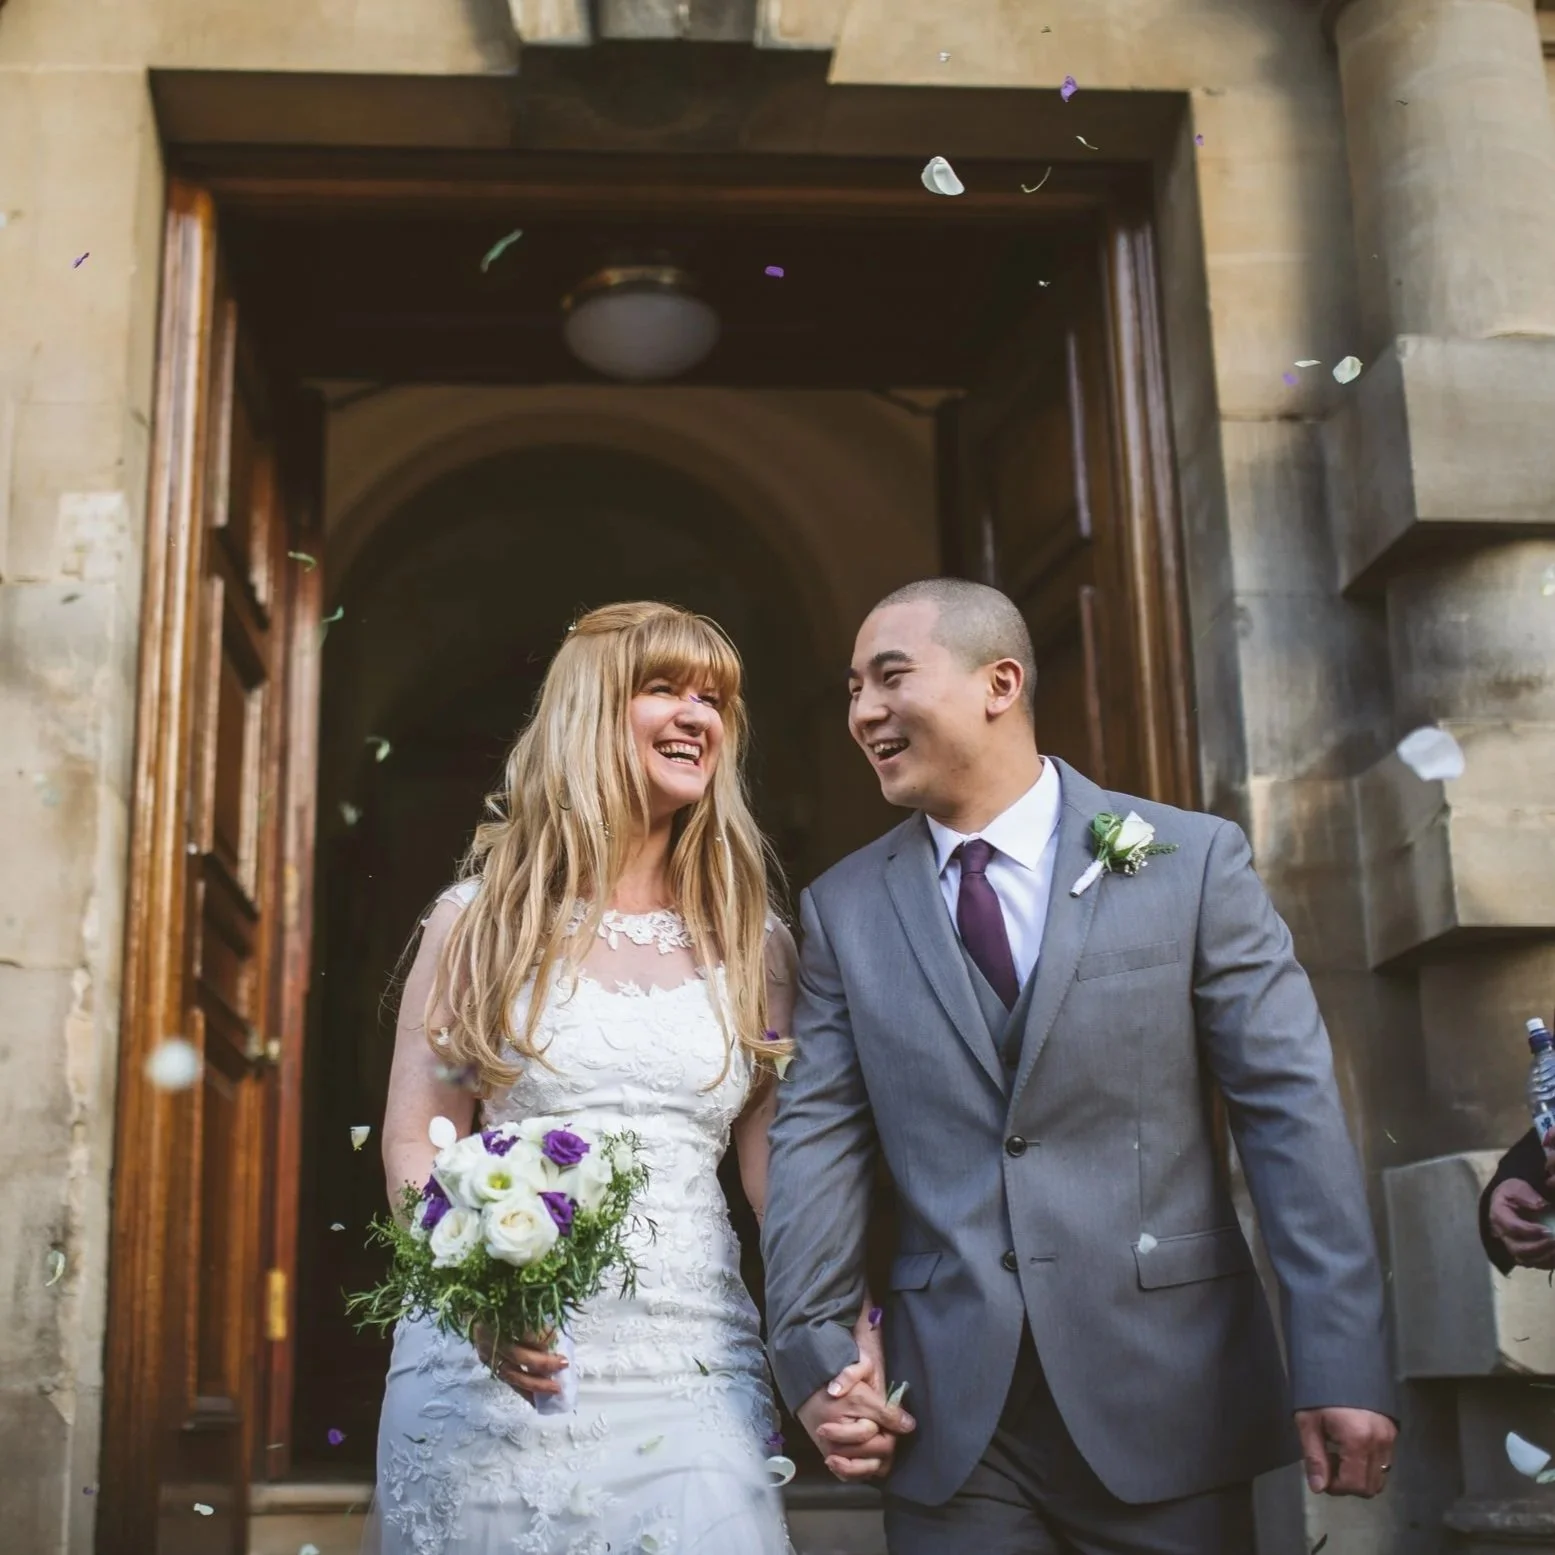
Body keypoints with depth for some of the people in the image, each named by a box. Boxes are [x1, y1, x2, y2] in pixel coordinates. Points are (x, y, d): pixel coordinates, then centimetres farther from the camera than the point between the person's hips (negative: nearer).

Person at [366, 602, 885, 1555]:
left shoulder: (753, 940, 9)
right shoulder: (483, 917, 4)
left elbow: (783, 1164, 6)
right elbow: (416, 1144, 3)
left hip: (691, 1363, 1)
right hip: (494, 1362, -1)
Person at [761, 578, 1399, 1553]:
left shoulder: (1194, 859, -2)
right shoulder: (843, 908, 5)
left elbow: (1291, 1106, -5)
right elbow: (817, 1137, 3)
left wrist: (1345, 1362, -9)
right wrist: (814, 1353, -6)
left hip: (1171, 1398, -1)